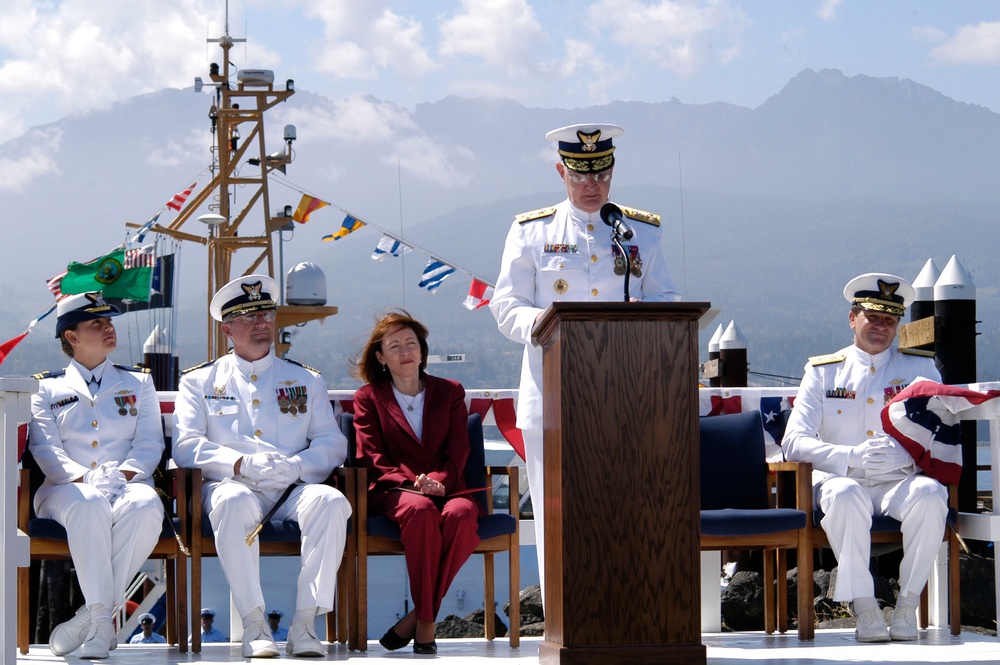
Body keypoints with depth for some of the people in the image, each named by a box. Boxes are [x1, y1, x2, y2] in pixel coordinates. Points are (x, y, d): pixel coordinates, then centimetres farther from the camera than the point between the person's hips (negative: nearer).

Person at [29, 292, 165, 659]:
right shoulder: (47, 388, 18)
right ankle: (102, 620, -38)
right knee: (89, 505, -40)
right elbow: (45, 447, 3)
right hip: (67, 490, -1)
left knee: (146, 507, -37)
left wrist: (123, 474, -11)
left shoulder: (138, 383, 23)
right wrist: (83, 479, -15)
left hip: (126, 487, 2)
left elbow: (150, 443, 10)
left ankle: (91, 616, -33)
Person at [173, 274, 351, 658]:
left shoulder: (306, 380, 21)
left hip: (293, 490, 2)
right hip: (234, 486, -2)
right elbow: (186, 447, 1)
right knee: (233, 502, -39)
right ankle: (254, 625, -34)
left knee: (331, 502, -33)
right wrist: (242, 464, -16)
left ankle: (305, 623, -32)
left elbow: (332, 444, 10)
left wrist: (294, 466, -12)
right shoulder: (199, 382, 16)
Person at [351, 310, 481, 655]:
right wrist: (412, 483, -17)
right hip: (393, 493, -1)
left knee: (462, 514, -36)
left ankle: (420, 615, -27)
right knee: (421, 510, -39)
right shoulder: (368, 398, 15)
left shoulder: (450, 392, 19)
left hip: (445, 488, 2)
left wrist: (438, 481, -16)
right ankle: (426, 620, -31)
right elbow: (372, 458, 2)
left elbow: (458, 450, 7)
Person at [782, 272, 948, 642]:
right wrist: (851, 457, -18)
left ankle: (907, 606, -21)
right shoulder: (823, 371, 12)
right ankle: (864, 608, -28)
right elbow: (794, 443, 0)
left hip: (901, 481, 1)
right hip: (841, 478, -1)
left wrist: (905, 453, -20)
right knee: (845, 496, -37)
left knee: (929, 494, -34)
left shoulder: (920, 369, 14)